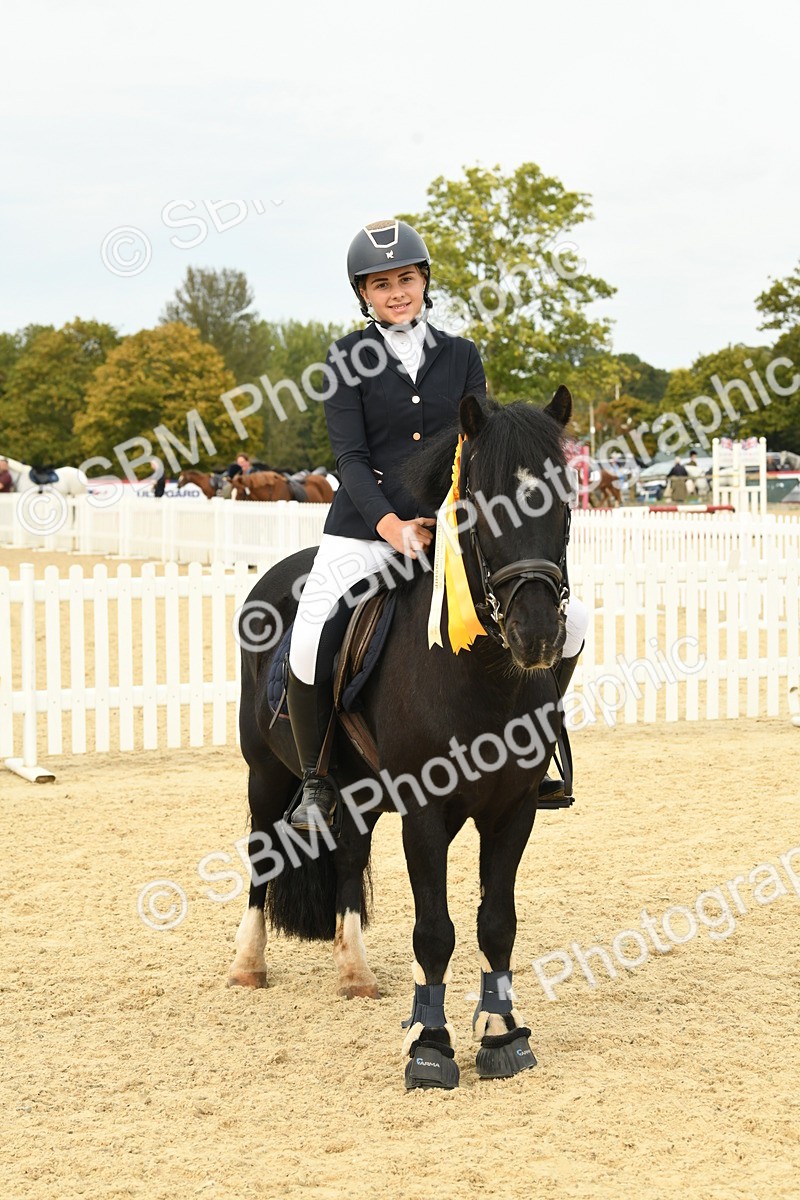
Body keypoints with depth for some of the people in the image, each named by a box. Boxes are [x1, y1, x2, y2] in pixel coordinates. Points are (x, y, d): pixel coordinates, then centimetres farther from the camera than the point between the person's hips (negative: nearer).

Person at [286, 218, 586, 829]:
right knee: (312, 636, -27)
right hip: (366, 525, -2)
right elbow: (351, 456, -5)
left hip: (450, 526, 3)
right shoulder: (348, 359, 3)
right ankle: (317, 780, -6)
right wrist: (392, 526, -21)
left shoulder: (461, 356, 11)